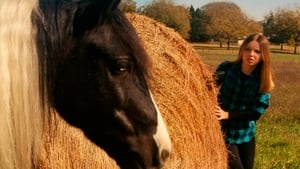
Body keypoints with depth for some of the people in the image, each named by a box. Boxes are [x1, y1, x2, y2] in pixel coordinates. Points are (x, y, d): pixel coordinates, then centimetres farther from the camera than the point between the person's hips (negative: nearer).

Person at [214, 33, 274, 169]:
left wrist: (227, 115, -23)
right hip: (222, 132, -3)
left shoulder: (263, 81, -7)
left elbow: (257, 112, -12)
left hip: (246, 134, 3)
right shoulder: (226, 68, -11)